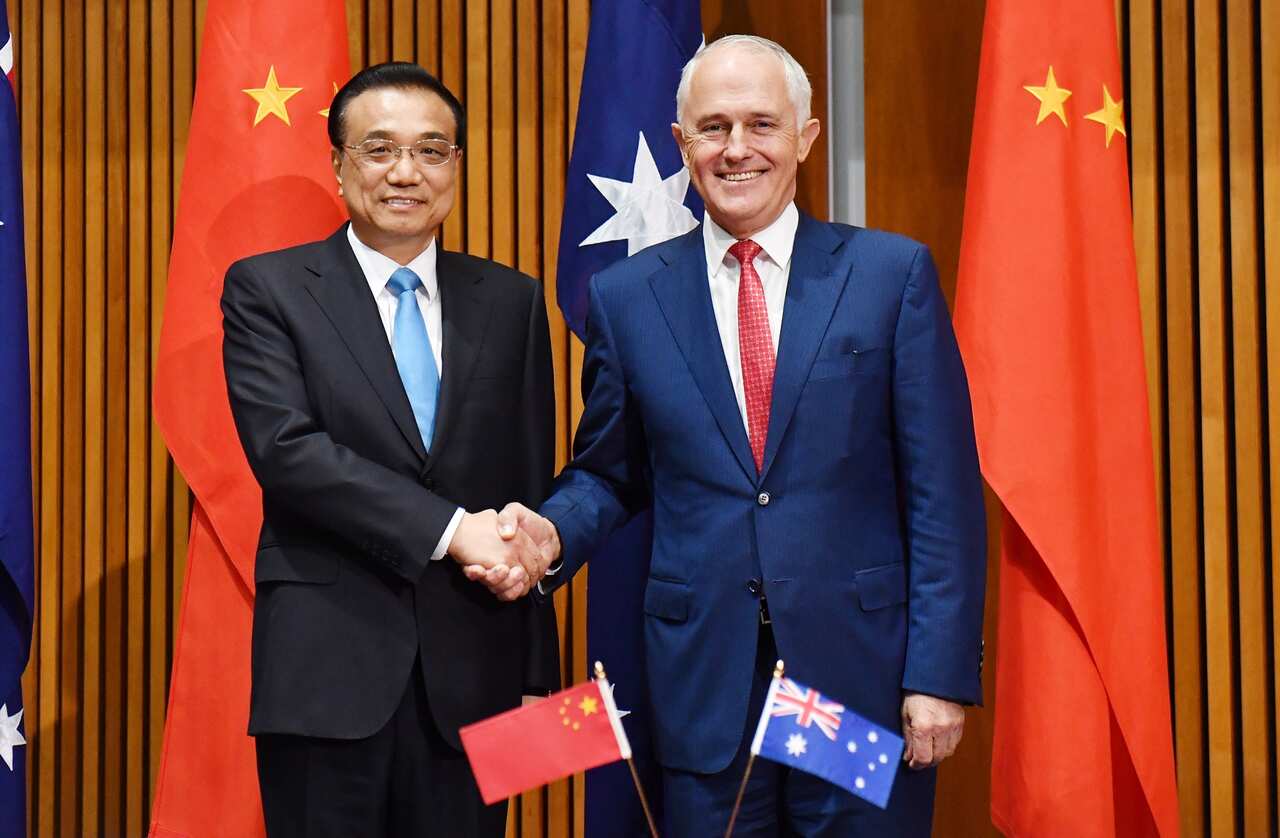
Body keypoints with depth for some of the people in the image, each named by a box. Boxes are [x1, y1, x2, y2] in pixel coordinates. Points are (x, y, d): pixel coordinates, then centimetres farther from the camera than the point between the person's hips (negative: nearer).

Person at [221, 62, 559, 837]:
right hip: (327, 668, -2)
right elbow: (285, 447, -13)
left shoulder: (512, 302, 9)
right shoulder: (268, 290, 1)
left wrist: (539, 673, 7)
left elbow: (533, 489, 9)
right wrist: (448, 529, -19)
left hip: (473, 672, 3)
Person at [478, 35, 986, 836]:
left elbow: (941, 490, -3)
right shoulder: (625, 296, 5)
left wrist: (940, 671, -7)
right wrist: (552, 533, -8)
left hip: (864, 669, -1)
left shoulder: (893, 273, -1)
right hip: (704, 676, 1)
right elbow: (608, 474, 14)